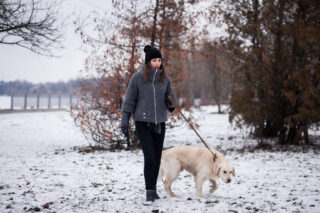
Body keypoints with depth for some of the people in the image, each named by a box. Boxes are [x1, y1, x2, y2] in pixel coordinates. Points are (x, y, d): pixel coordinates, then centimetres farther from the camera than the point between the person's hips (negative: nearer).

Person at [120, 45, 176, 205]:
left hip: (160, 123, 4)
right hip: (143, 123, -4)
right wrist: (125, 121, -5)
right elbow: (129, 100, -1)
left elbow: (171, 97, 14)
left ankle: (153, 189, 23)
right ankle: (150, 192, -6)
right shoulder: (137, 78, -4)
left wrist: (171, 104, -10)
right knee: (149, 157, -11)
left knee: (157, 158, 9)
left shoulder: (165, 79, 6)